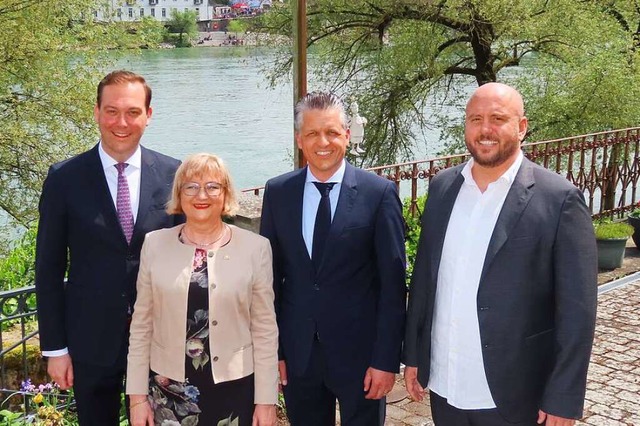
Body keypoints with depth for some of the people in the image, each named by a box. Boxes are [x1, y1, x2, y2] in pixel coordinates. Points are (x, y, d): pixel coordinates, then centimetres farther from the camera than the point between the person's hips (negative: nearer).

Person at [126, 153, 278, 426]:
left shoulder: (255, 248, -4)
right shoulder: (155, 244, 0)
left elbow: (265, 330, -2)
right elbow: (141, 325, 3)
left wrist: (266, 400, -3)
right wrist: (137, 394, 1)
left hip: (234, 388, -1)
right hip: (168, 388, 1)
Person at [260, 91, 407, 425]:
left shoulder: (379, 193, -7)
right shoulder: (278, 192, 1)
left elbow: (392, 282, -7)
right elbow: (270, 275, 5)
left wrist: (386, 359, -9)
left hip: (359, 351, -2)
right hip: (297, 352, 3)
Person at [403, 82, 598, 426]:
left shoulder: (559, 198, -11)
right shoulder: (442, 187, 3)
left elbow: (577, 309, -11)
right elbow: (424, 275, 9)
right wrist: (413, 354, 10)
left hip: (513, 397, -4)